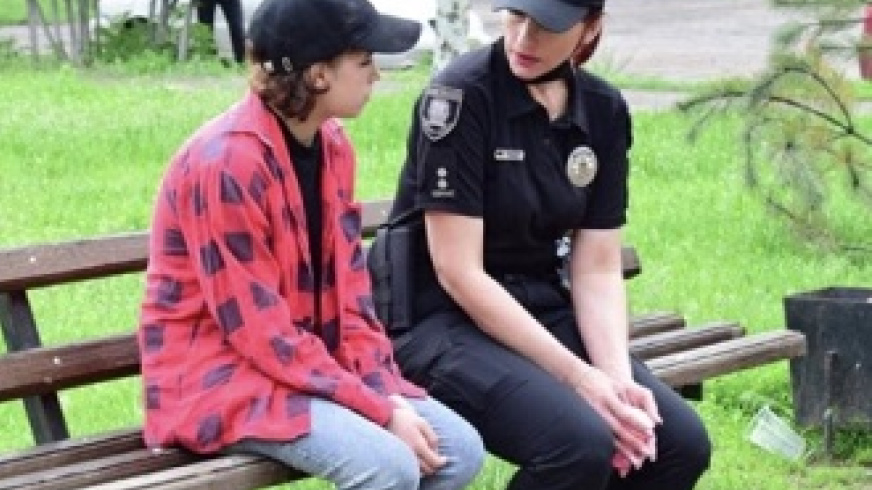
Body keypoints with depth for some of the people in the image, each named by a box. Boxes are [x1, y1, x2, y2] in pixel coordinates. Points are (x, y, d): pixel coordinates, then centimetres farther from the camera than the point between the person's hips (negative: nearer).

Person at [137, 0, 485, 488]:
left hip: (312, 362, 8)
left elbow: (348, 285, 7)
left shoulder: (332, 144, 4)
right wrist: (379, 411, -21)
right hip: (219, 372, -8)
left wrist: (388, 394, -8)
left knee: (459, 448, -5)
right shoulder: (226, 162, -22)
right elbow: (260, 330, -22)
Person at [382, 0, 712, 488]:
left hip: (543, 313, 6)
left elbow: (598, 270, 4)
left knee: (683, 442, -14)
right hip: (442, 320, -6)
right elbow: (459, 273, -19)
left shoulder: (605, 111, 3)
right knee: (583, 444, -30)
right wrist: (578, 376, -22)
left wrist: (619, 377, -15)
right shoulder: (462, 95, -16)